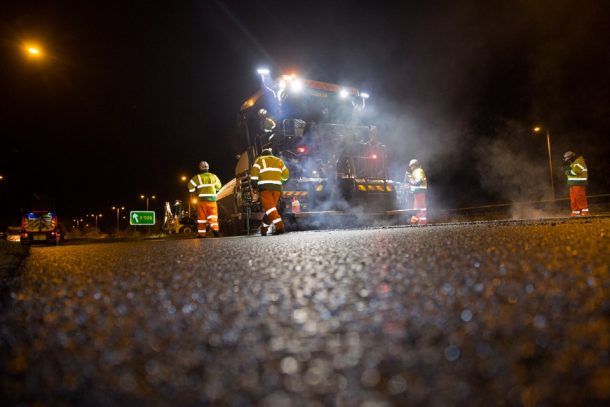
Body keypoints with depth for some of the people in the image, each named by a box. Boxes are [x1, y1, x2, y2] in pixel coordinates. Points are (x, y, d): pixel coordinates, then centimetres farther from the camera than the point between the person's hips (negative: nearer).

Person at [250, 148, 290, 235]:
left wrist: (254, 184, 4)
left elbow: (254, 172, -2)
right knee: (271, 208, 13)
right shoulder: (278, 160, 23)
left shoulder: (260, 160, 14)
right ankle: (264, 228, 19)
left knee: (269, 207, -11)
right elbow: (285, 175, 21)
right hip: (277, 187, 4)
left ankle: (279, 226, -27)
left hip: (265, 186, -4)